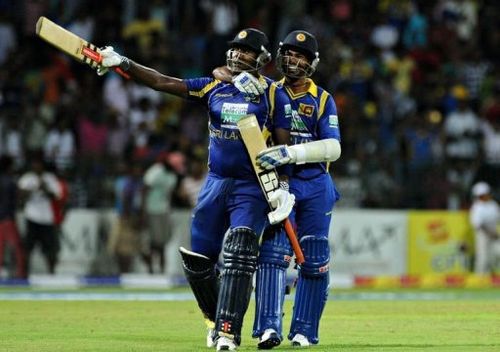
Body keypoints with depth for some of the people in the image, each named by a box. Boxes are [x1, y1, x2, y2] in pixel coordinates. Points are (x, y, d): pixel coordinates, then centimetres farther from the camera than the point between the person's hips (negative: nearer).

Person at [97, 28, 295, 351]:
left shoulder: (273, 94, 0)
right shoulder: (214, 87, 9)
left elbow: (284, 145, -1)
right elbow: (163, 83, 5)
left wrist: (282, 186, -13)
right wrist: (123, 64, -5)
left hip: (253, 187, -5)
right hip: (216, 182, 5)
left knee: (238, 256, -21)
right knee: (197, 260, 6)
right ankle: (217, 318, 29)